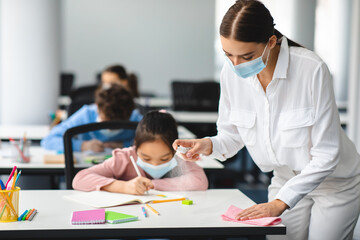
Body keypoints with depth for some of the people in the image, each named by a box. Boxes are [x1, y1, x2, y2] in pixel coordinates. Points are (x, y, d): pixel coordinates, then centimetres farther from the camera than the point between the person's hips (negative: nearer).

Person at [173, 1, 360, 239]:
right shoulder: (231, 72, -15)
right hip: (287, 181, 4)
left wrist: (280, 203, -29)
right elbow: (232, 134, 0)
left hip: (334, 182, -4)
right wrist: (210, 145, -23)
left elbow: (326, 155, -25)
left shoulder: (312, 69, -29)